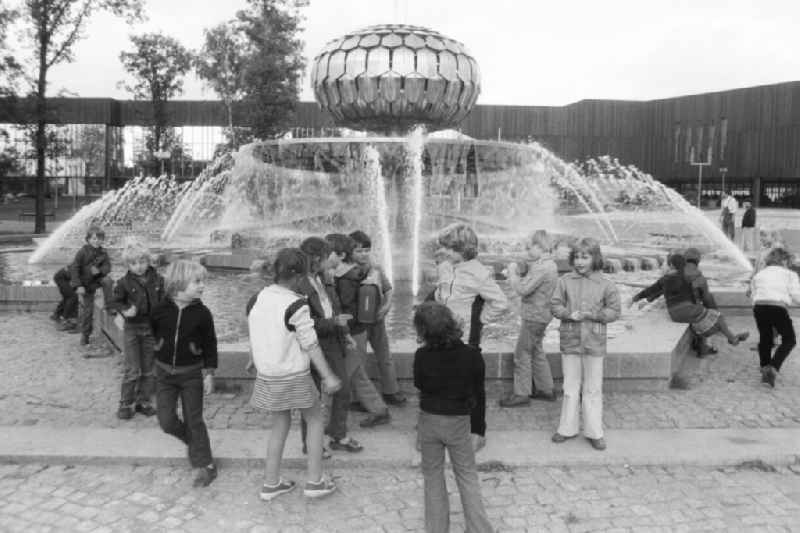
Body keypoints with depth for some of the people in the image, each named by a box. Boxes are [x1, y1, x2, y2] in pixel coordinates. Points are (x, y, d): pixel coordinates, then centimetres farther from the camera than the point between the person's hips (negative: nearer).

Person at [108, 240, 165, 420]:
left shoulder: (158, 280, -2)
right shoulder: (124, 283, -6)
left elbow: (164, 302, 5)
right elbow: (113, 302, 0)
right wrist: (125, 310, -19)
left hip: (152, 329, 2)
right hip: (132, 329, -2)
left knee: (149, 369, 9)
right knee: (132, 370, -2)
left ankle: (144, 401, 23)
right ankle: (126, 404, 12)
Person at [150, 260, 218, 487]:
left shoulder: (202, 313, -11)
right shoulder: (160, 310, -9)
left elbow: (210, 345, -5)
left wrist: (209, 373, -7)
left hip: (192, 373, -2)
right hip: (164, 372, 2)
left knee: (194, 421, 3)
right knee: (167, 421, 1)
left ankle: (205, 465, 15)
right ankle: (194, 442, 30)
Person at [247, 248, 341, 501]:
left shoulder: (260, 297, 1)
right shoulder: (296, 304, -19)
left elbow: (253, 332, 10)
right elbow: (310, 344, -17)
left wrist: (255, 361, 25)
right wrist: (328, 376, -11)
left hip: (267, 374, 6)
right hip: (294, 375, -6)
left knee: (280, 425, 20)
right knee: (315, 420, 14)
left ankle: (271, 484, 25)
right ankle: (315, 481, 16)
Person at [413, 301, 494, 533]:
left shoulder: (422, 356, -17)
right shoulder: (472, 355, -14)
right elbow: (478, 395, -6)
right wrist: (478, 429, 3)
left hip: (429, 420, 0)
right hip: (460, 422, 0)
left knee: (433, 475, 17)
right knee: (467, 475, 16)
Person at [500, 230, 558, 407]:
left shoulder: (542, 267, -22)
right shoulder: (549, 265, 11)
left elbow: (522, 289, -25)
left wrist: (512, 272, -13)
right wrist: (520, 273, -3)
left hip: (534, 316, -10)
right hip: (540, 315, 10)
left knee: (522, 354, -1)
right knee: (536, 351, 20)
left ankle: (521, 394, 7)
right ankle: (546, 390, 30)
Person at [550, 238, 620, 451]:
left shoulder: (606, 285, -4)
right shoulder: (565, 281, -1)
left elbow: (614, 311, -3)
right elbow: (555, 304, 1)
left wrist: (591, 314, -17)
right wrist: (569, 314, -17)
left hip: (594, 343, -1)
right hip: (570, 340, 1)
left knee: (593, 389, 8)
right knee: (570, 387, 13)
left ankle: (594, 432, 20)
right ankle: (567, 428, 25)